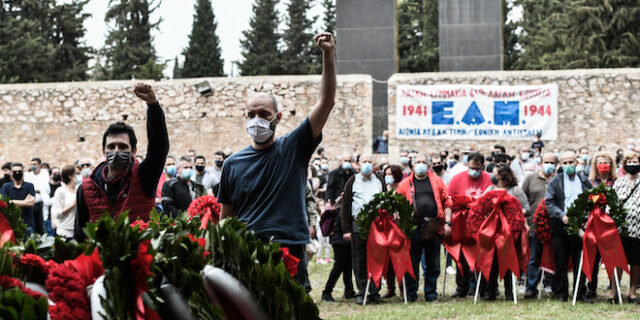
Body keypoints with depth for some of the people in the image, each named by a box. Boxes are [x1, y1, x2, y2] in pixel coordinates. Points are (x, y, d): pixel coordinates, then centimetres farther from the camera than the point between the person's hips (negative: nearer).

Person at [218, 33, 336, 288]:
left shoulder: (293, 148, 4)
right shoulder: (233, 163, 10)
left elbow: (326, 102, -4)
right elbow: (226, 217, 14)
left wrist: (329, 55, -13)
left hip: (289, 255, -1)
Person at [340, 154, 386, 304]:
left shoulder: (379, 181, 14)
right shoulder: (353, 182, 7)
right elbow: (345, 206, 5)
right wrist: (346, 230, -3)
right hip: (358, 225, -2)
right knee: (360, 261, 1)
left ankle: (375, 292, 9)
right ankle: (361, 293, 7)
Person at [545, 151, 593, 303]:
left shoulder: (585, 181, 11)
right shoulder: (555, 182, 4)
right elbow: (548, 202, -4)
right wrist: (562, 215, -18)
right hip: (560, 227, -1)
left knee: (580, 262, 5)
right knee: (561, 263, 3)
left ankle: (580, 293, 14)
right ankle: (561, 294, 12)